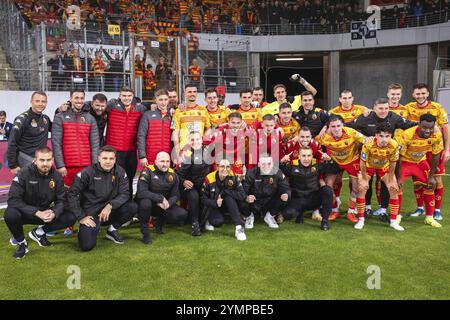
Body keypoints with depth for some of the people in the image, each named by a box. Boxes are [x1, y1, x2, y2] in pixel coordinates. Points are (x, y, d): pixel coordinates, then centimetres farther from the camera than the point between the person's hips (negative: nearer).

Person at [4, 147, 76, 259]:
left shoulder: (56, 176, -8)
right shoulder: (24, 173, -19)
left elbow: (60, 200, -5)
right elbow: (13, 199, -26)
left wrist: (54, 213, -29)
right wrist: (37, 213, -34)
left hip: (45, 213, 3)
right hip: (26, 213, -3)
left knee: (71, 217, -17)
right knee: (10, 214, -36)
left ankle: (39, 232, 5)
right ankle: (22, 243, -7)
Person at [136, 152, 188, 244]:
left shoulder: (172, 175, -2)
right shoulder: (147, 172, -17)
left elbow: (175, 195, -1)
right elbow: (141, 192, -28)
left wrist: (168, 203, -24)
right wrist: (160, 198, -28)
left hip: (164, 206, 4)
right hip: (149, 204, -4)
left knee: (182, 214, -17)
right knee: (145, 202, -39)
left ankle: (160, 221, 14)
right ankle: (145, 232, -14)